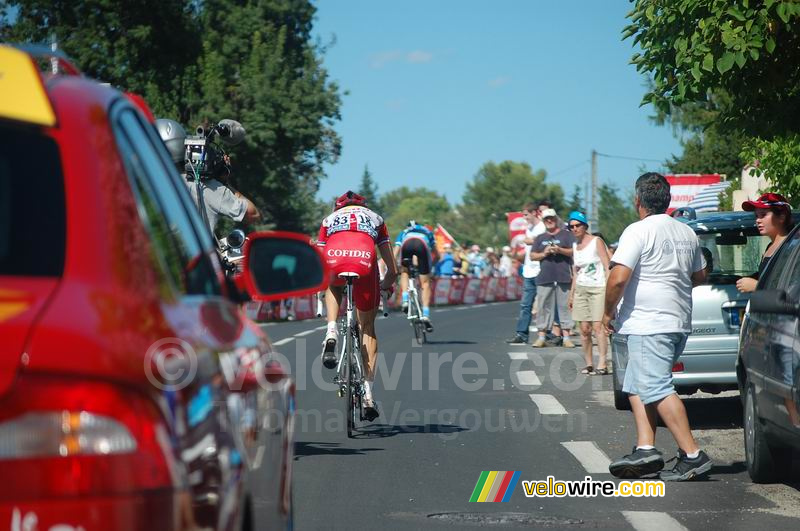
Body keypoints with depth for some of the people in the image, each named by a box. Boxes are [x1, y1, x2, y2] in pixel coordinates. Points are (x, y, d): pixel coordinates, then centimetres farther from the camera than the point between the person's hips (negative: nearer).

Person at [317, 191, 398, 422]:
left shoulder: (330, 218, 37)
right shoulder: (375, 218, 37)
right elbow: (392, 270, 35)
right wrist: (386, 285, 56)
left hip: (334, 258, 0)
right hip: (365, 260, 0)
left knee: (333, 288, 39)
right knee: (368, 328, 17)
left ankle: (331, 332, 12)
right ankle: (368, 392, 11)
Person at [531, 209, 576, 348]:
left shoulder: (566, 235, 10)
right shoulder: (540, 238, 19)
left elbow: (574, 251, 2)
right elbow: (532, 256, 14)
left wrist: (560, 250, -13)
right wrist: (543, 254, -5)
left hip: (563, 277, -2)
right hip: (545, 277, 3)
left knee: (564, 306, -3)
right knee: (544, 306, -1)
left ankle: (566, 337, -1)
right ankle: (542, 336, 2)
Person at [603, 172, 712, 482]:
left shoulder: (639, 231, -11)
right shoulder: (687, 233, 14)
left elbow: (618, 279, -18)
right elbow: (699, 276, 25)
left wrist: (609, 312, -4)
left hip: (648, 324, -9)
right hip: (679, 322, 9)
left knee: (657, 390, -10)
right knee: (637, 386, 13)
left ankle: (692, 455, -15)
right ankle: (645, 448, 2)